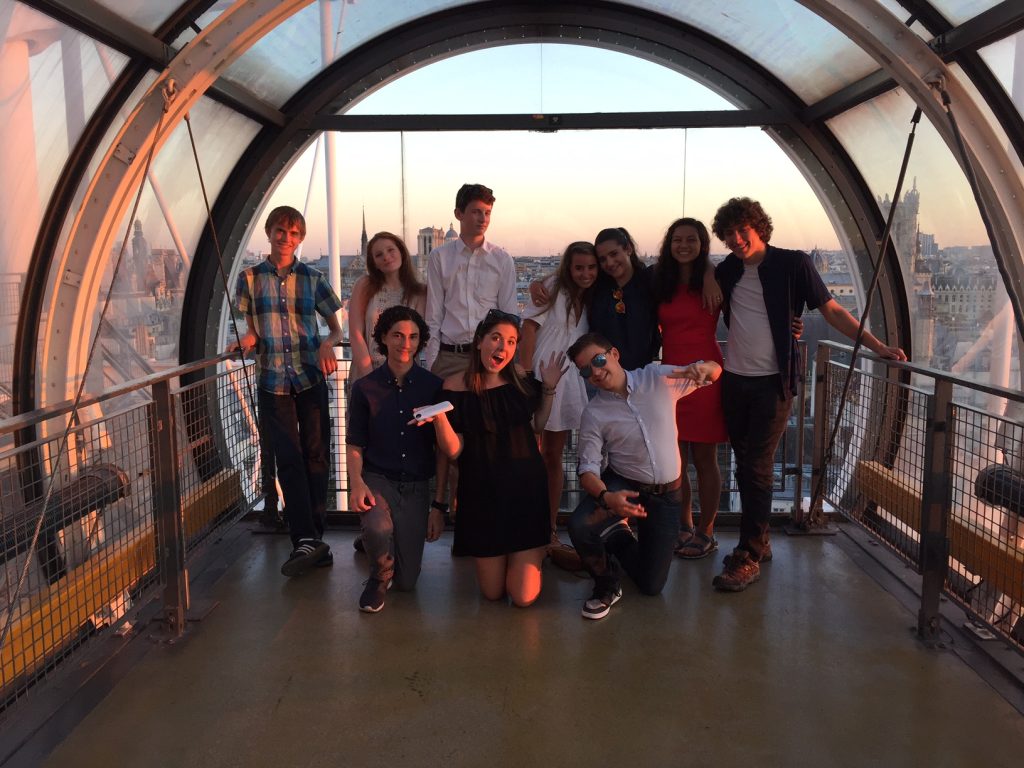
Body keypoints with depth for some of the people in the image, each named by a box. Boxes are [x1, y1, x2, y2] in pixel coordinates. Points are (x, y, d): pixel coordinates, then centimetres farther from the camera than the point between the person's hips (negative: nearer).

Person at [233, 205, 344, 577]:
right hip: (273, 380, 0)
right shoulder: (250, 278, 5)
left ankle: (310, 539, 12)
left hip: (311, 378, 0)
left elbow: (336, 326, 9)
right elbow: (252, 330, 11)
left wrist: (328, 343, -12)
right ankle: (308, 539, -4)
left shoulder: (312, 278, 5)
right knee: (289, 458, -5)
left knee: (315, 455, 2)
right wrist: (247, 340, -12)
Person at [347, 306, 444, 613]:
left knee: (406, 581, -1)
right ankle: (379, 576, 2)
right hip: (377, 479, -1)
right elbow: (355, 446, 3)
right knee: (378, 530, -35)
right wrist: (357, 483, -16)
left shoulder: (433, 387, -3)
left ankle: (393, 576, 40)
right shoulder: (365, 388, -3)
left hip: (416, 486, 1)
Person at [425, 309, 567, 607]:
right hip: (483, 493, -1)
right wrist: (438, 417, -28)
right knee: (493, 592, 9)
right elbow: (454, 449, -10)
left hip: (526, 487, 2)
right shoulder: (457, 385, -8)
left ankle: (534, 551, 30)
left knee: (524, 597, -3)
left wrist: (548, 389, 4)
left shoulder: (520, 380, 2)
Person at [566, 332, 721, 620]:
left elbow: (715, 371, 3)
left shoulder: (658, 377, -7)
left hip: (666, 494, 1)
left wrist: (703, 367, -24)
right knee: (579, 525, -33)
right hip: (622, 486, -1)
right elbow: (588, 468, -15)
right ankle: (606, 586, -2)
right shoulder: (594, 413, -10)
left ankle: (622, 540, 37)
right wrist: (605, 497, -37)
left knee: (651, 585, 4)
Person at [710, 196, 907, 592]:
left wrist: (877, 346, -9)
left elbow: (832, 311, -4)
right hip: (734, 380, 5)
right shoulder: (727, 270, 6)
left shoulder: (793, 264, -7)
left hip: (773, 382, -5)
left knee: (757, 467, -9)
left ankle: (749, 557, -3)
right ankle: (759, 541, 23)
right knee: (744, 466, 9)